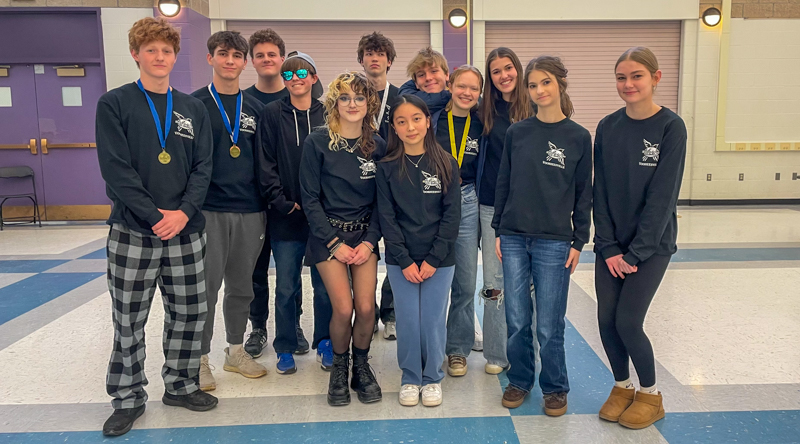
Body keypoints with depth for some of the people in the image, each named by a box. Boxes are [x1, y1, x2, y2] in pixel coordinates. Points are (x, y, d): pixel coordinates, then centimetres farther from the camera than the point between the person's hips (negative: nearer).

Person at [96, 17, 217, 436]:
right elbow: (116, 168, -8)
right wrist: (155, 216, -16)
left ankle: (180, 384, 29)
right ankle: (128, 397, 22)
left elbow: (203, 167, 5)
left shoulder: (193, 109, 11)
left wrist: (184, 212, -11)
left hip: (185, 230, 3)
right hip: (132, 231, -3)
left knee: (189, 312, 9)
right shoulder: (114, 104, 0)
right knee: (128, 319, 6)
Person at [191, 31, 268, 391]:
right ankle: (200, 358, 16)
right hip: (208, 210, -3)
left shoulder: (255, 108, 11)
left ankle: (236, 351, 27)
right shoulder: (194, 104, 1)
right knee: (206, 286, 0)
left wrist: (266, 205, 10)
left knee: (242, 286, 12)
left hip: (249, 211, 4)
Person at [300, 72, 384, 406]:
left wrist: (369, 241, -6)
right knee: (343, 309, -9)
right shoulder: (317, 142, -6)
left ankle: (361, 366, 21)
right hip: (328, 235, -2)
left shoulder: (377, 145, 3)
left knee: (366, 307, -6)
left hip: (365, 236, 3)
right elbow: (310, 198, -6)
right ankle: (339, 367, 19)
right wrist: (335, 242, -10)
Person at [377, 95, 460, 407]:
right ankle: (410, 378, 26)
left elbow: (452, 214, -3)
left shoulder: (446, 164, -2)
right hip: (400, 261, 0)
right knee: (408, 321, 4)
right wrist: (405, 261, -10)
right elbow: (387, 217, -3)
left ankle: (432, 378, 26)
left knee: (433, 321, 4)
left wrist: (433, 259, -9)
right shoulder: (387, 168, -1)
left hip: (439, 260, 0)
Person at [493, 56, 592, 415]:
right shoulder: (516, 132, 4)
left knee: (549, 325, 3)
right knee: (517, 321, 8)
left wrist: (579, 241, 0)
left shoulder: (579, 137, 0)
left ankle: (555, 388, 24)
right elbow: (503, 183, 8)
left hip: (554, 242, -2)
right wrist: (499, 230, 5)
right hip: (514, 240, 2)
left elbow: (584, 193, 3)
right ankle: (520, 380, 29)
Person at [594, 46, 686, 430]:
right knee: (607, 319, 3)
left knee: (628, 321, -5)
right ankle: (622, 387, 28)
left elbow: (662, 197, -13)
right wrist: (608, 247, -7)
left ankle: (650, 395, 20)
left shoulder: (670, 127, -10)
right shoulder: (607, 127, 1)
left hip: (651, 244, -4)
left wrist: (635, 252, -15)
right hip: (610, 244, 4)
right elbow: (600, 191, 0)